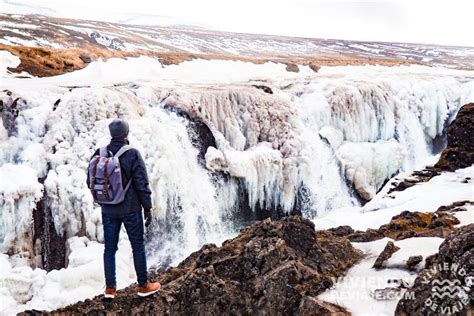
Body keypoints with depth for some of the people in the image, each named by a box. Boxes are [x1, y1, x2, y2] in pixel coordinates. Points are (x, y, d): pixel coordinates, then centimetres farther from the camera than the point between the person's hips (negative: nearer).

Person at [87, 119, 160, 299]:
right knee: (138, 247, 9)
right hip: (130, 209, -3)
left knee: (110, 248, 13)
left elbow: (90, 183, 4)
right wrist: (147, 208, -4)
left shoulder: (99, 155, -4)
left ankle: (110, 288, 20)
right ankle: (143, 286, 18)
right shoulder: (132, 154, -15)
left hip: (108, 210, 4)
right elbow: (142, 184, -14)